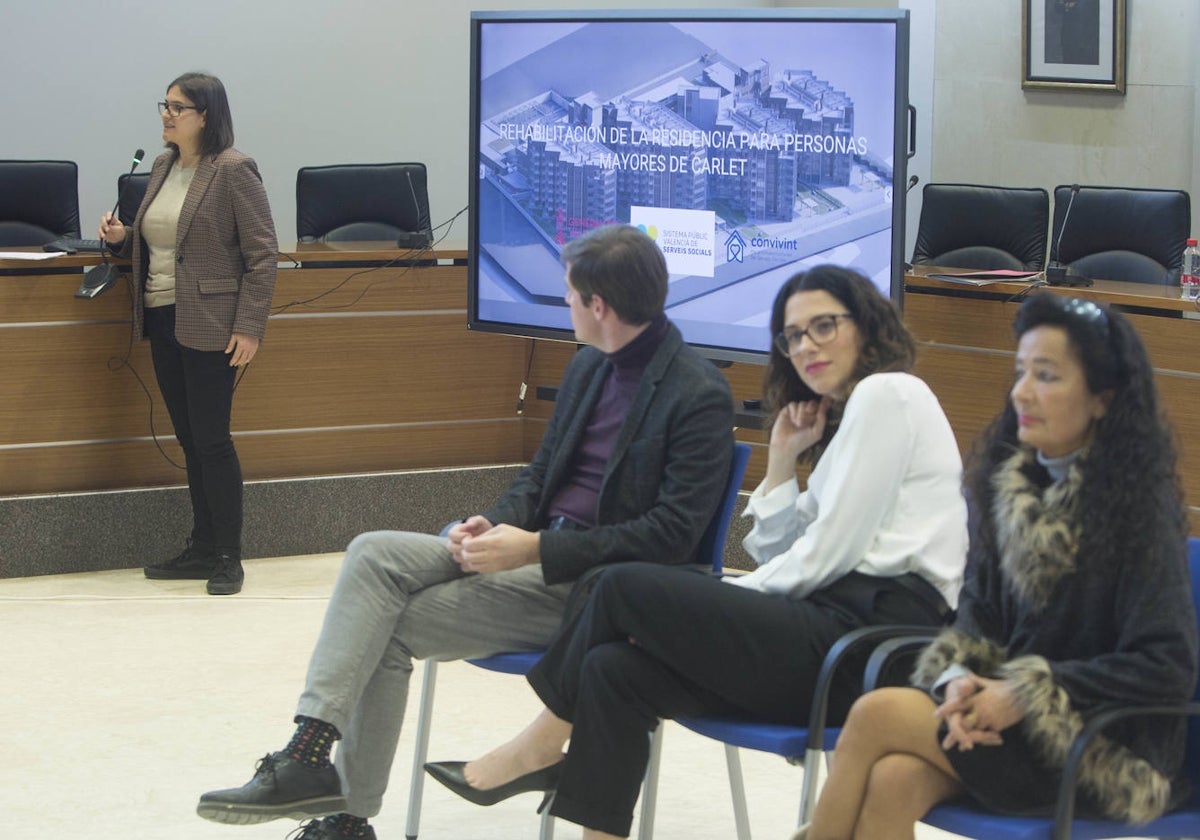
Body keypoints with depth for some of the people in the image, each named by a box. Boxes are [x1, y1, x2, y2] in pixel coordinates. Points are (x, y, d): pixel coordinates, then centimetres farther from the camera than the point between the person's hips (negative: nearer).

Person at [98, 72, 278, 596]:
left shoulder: (233, 171, -11)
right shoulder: (164, 168, 13)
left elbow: (262, 253, -12)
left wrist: (250, 327, -17)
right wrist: (122, 237, 3)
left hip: (209, 326, -8)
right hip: (162, 319, 8)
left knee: (211, 440, -5)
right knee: (189, 439, 12)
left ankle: (228, 557, 4)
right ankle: (202, 550, 20)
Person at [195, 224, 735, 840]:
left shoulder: (699, 395, -14)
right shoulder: (588, 367, 14)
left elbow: (674, 533, -19)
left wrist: (535, 549, -21)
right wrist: (496, 525, -3)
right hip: (535, 550, 8)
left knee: (387, 629, -15)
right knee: (374, 554, -14)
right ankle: (310, 754, -19)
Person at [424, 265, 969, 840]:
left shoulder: (887, 393, -3)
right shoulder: (846, 416, 26)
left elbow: (829, 553, -10)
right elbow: (781, 557, 19)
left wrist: (730, 597, -1)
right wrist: (782, 462, 13)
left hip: (874, 631, -9)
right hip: (841, 621, 9)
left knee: (626, 587, -10)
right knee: (615, 669, -6)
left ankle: (542, 745, 11)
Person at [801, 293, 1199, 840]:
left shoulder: (1140, 508, -9)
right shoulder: (1010, 482, 8)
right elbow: (979, 611, 10)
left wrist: (1025, 695, -19)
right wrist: (959, 677, -13)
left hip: (1105, 752, -5)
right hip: (1007, 714, 5)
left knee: (876, 713, -21)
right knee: (893, 781, -27)